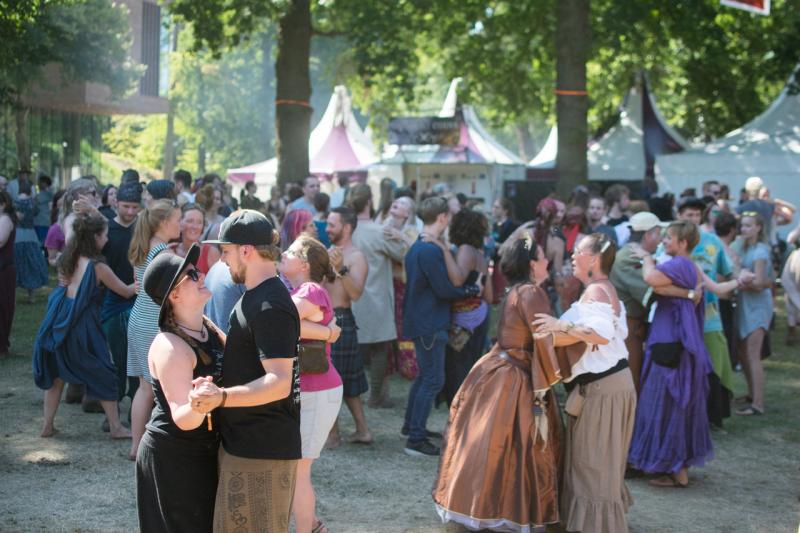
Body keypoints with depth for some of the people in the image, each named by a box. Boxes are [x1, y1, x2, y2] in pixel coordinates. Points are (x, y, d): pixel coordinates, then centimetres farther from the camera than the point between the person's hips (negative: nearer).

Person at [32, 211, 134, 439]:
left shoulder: (70, 259, 5)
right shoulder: (98, 266, -13)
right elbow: (126, 292, -2)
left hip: (61, 321, 6)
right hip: (83, 326, -6)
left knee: (56, 373, 17)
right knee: (103, 375, 6)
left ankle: (48, 425, 20)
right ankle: (116, 427, 12)